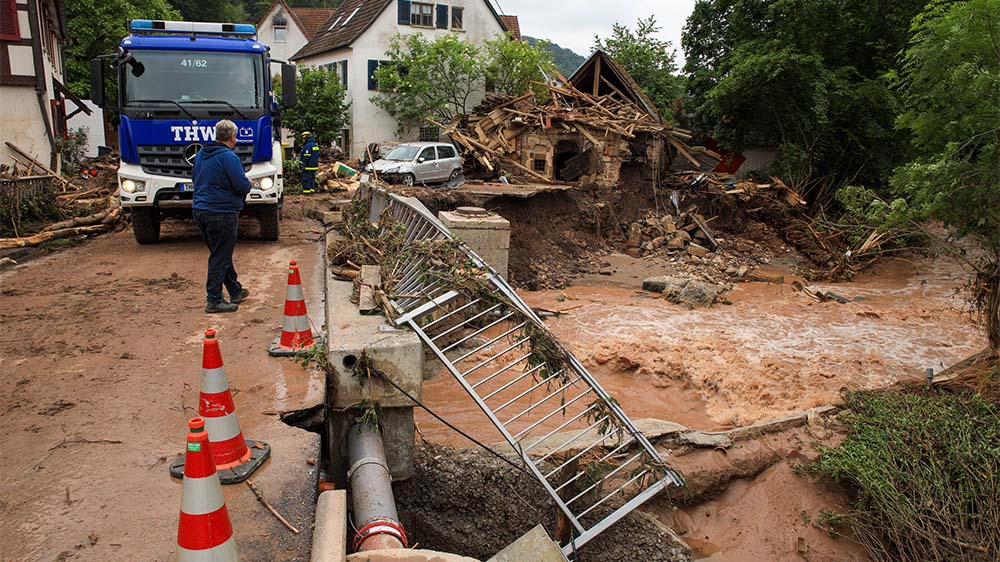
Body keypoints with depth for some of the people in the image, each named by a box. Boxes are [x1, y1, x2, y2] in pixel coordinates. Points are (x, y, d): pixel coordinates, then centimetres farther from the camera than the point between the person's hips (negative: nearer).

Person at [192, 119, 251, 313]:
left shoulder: (201, 154, 11)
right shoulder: (229, 157, -16)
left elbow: (195, 178, 22)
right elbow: (243, 186, -20)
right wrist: (248, 184, 2)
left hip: (200, 210, 9)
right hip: (221, 213, -9)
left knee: (222, 254, 18)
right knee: (220, 257, -1)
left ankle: (235, 291, 30)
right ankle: (214, 301, 3)